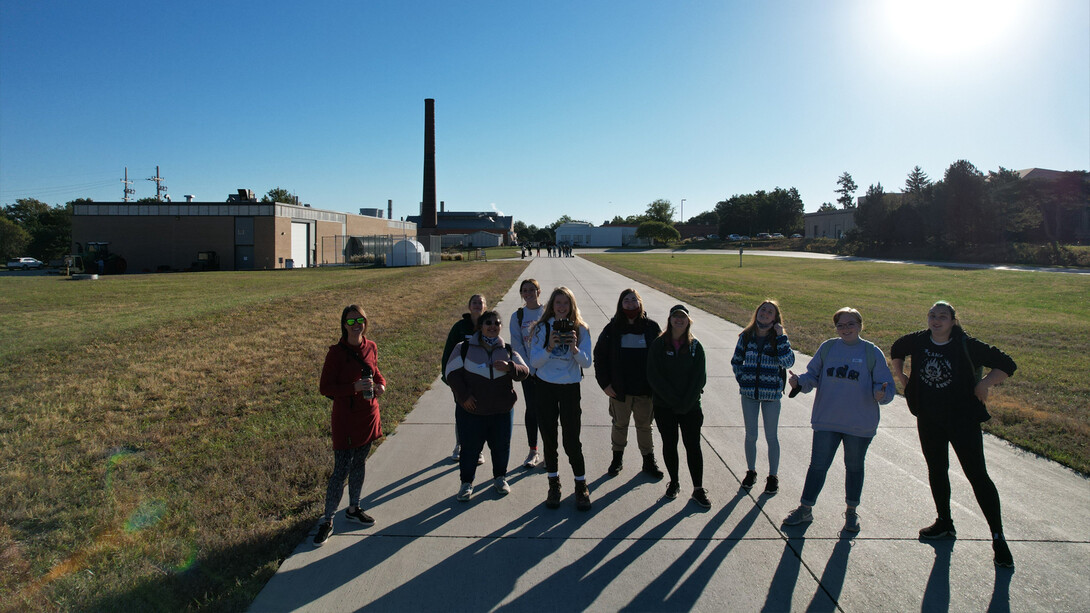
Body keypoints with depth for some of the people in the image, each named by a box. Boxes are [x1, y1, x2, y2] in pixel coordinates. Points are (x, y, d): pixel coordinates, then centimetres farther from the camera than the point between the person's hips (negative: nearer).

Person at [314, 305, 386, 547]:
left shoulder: (370, 347, 2)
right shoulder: (336, 352, -15)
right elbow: (325, 388, -14)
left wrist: (381, 383, -3)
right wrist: (354, 387, -27)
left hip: (368, 415, 6)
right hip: (345, 418, -6)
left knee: (360, 463, 18)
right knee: (341, 470, -3)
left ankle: (354, 508, 36)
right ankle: (327, 520, 12)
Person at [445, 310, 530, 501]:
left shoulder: (508, 350, 6)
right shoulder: (464, 348, -2)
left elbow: (524, 371, 0)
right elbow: (452, 373, -2)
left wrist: (510, 367, -22)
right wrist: (463, 396, -12)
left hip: (502, 411, 3)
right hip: (471, 410, -2)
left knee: (501, 446, 13)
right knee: (470, 448, 6)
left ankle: (500, 477, 36)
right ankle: (466, 483, 25)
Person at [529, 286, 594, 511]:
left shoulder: (580, 330, -3)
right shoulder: (542, 328, -2)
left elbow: (586, 362, -6)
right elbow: (534, 361, -6)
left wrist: (574, 348, -24)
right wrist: (550, 347, -22)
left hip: (570, 388, -1)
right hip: (545, 387, 1)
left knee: (572, 440, 1)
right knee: (549, 439, 9)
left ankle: (581, 486, 18)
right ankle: (554, 485, 25)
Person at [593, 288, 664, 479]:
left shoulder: (651, 327, -2)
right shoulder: (613, 328, -3)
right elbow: (599, 355, 0)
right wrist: (604, 383, -6)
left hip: (645, 390, 0)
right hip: (619, 390, 0)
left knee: (644, 426, 13)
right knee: (620, 424, 14)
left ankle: (649, 462, 28)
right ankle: (617, 459, 31)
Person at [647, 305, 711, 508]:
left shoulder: (695, 346, 1)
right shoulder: (659, 345, -3)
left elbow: (700, 377, -1)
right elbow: (654, 376, -8)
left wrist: (686, 403, -11)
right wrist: (673, 400, -13)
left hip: (691, 406, 1)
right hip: (664, 405, 0)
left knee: (693, 445, 2)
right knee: (669, 444, 9)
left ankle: (698, 488, 12)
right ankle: (674, 482, 26)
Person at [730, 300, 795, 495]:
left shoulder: (778, 338, -5)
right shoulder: (746, 336, 1)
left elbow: (788, 362, -20)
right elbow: (736, 361, 12)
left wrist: (781, 336, -21)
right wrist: (742, 378, -1)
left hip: (771, 393, -2)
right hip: (749, 392, 2)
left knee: (771, 437, 8)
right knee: (750, 435, 12)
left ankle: (773, 476, 23)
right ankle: (751, 472, 30)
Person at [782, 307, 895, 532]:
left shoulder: (872, 352, -5)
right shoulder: (827, 347, 2)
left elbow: (886, 385, -4)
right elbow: (813, 376, 6)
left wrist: (881, 394, -26)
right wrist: (799, 382, -14)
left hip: (860, 425, -1)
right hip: (826, 421, 1)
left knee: (854, 467, 16)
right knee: (818, 465, 5)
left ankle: (851, 511, 34)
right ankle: (805, 509, 19)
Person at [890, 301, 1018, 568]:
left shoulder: (966, 345, -13)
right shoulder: (918, 341, -2)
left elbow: (1007, 365, -9)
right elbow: (897, 350, 19)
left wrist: (985, 383, -20)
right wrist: (900, 375, 10)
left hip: (963, 419, -4)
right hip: (929, 420, 5)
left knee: (977, 475, -4)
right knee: (936, 471, 17)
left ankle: (998, 538, 6)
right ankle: (944, 523, 36)